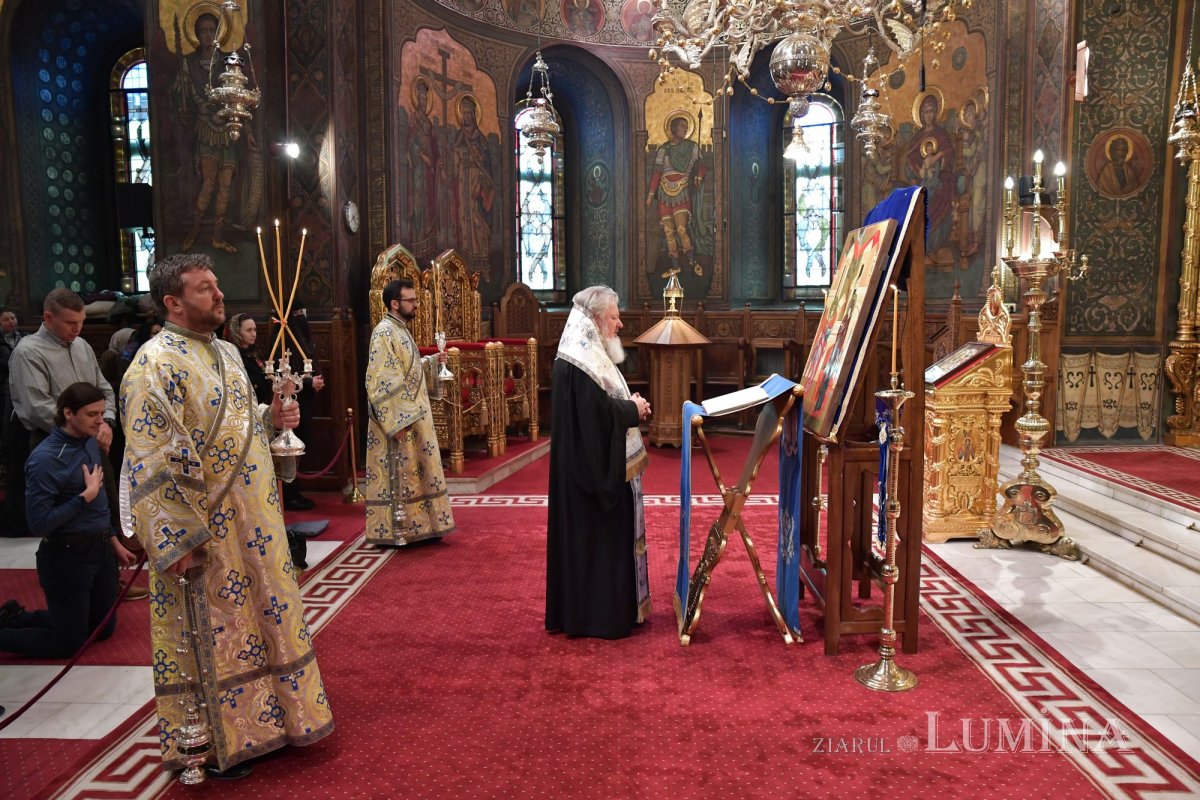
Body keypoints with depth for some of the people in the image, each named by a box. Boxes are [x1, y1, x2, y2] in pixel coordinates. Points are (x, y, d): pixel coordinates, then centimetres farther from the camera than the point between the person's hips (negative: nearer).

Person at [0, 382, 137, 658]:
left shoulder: (90, 443, 2)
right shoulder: (46, 459, -21)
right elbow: (39, 523, -22)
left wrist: (114, 541, 17)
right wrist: (86, 495, -20)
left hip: (100, 550, 8)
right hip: (66, 557, -8)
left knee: (104, 628, 22)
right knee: (68, 644, 6)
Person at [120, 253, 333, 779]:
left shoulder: (226, 353, 11)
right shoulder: (155, 366, -15)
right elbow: (149, 464, -19)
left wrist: (270, 417, 2)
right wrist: (177, 542, -20)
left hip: (252, 521, 8)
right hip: (204, 531, -8)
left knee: (263, 614, 17)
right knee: (210, 631, 5)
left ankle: (264, 720, 34)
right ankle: (214, 745, 23)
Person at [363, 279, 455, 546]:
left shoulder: (401, 330, 14)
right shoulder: (384, 332, -15)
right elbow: (382, 381, -21)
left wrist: (433, 361, 8)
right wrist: (397, 421, -24)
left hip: (413, 414, 10)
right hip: (399, 417, -10)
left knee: (413, 471, 14)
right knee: (398, 473, -2)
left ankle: (413, 524, 23)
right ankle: (395, 529, 7)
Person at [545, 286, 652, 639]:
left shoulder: (589, 355, 13)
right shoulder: (580, 362, -19)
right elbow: (599, 412, -26)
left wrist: (632, 406, 2)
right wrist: (634, 409, -11)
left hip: (599, 463, 11)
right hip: (593, 466, -11)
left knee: (607, 536, 16)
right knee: (596, 537, -1)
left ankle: (615, 606, 27)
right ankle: (597, 614, 10)